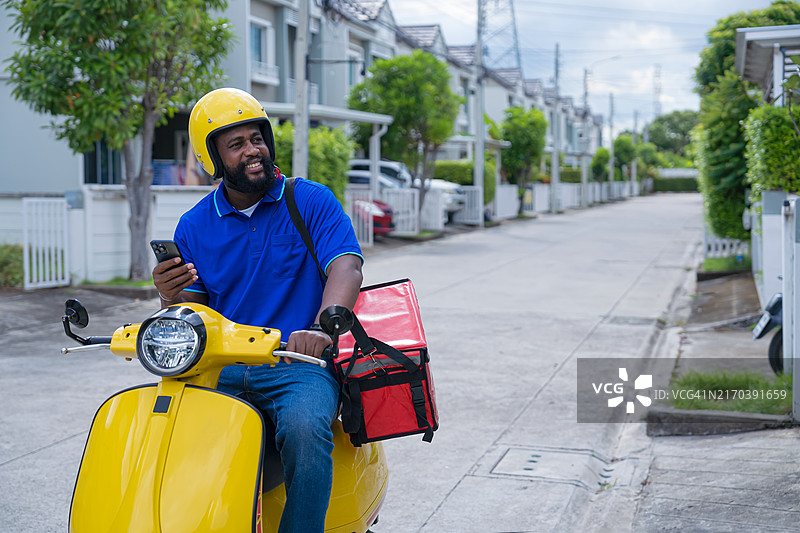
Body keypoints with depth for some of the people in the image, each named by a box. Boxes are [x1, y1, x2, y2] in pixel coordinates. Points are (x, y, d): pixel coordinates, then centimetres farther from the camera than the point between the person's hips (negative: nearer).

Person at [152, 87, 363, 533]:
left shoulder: (312, 201, 4)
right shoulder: (194, 226, 13)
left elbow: (347, 267, -11)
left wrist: (322, 327, -31)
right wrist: (171, 298, -12)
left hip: (297, 366, -3)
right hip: (220, 370, 3)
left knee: (305, 427, -34)